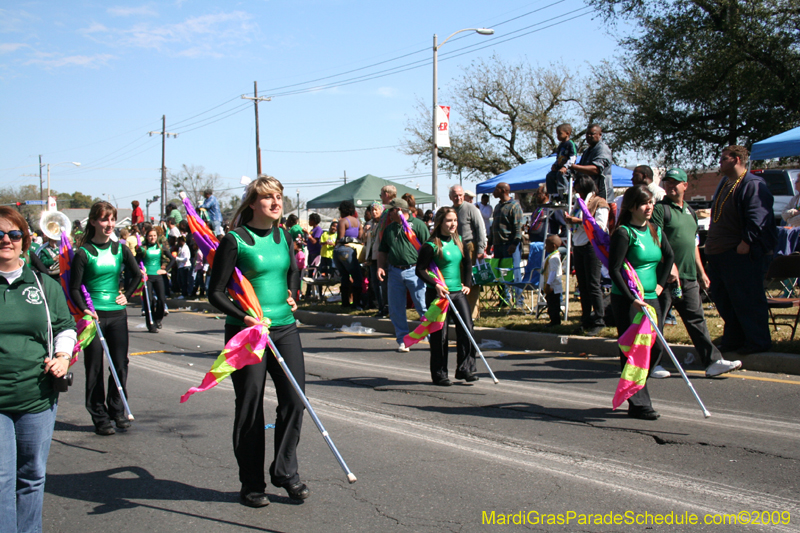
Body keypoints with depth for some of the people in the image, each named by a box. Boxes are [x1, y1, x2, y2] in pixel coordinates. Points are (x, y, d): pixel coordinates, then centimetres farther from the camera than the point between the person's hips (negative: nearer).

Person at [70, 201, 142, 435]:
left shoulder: (120, 249, 6)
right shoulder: (83, 253, -5)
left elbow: (137, 274, 19)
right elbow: (74, 288, -4)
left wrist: (127, 295, 9)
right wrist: (85, 309, -17)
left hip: (117, 314, 3)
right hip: (94, 316, -3)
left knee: (120, 365, 5)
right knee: (95, 368, 3)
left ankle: (117, 410, 21)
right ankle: (99, 417, 11)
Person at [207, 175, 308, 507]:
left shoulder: (283, 236, 7)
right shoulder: (234, 241, -10)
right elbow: (215, 293, -10)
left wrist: (292, 293, 7)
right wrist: (246, 318, -22)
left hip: (284, 328, 6)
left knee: (295, 399, 2)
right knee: (250, 408, 3)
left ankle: (285, 471, 18)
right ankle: (251, 485, 17)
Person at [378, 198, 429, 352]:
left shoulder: (418, 225, -2)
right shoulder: (390, 228, 16)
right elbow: (382, 250, 21)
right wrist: (380, 267, 7)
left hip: (414, 271, -6)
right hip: (394, 272, 6)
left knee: (423, 307, -5)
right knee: (396, 310, 7)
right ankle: (403, 341, 16)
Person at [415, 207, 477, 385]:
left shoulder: (458, 241, 9)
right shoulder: (431, 246, -11)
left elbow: (467, 263, 22)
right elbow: (420, 270, -11)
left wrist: (467, 283, 12)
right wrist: (436, 285, -20)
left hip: (458, 292, 6)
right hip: (438, 294, -6)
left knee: (467, 329, -1)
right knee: (439, 335, 1)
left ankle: (465, 369, 10)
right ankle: (439, 375, 12)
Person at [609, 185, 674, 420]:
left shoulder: (655, 230, 10)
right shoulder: (623, 233, -12)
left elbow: (669, 256, 24)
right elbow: (614, 270, -15)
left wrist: (660, 284, 14)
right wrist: (632, 299, -19)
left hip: (650, 298, 7)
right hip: (626, 300, -7)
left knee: (655, 347, 8)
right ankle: (638, 404, 4)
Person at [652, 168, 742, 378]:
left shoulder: (689, 211, 19)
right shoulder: (660, 209, -5)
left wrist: (701, 272, 23)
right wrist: (670, 265, -23)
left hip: (689, 276, 7)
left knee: (696, 319, 7)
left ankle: (713, 361, 7)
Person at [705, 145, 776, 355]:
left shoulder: (753, 185, -12)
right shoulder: (724, 184, 18)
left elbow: (758, 217, -20)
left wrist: (746, 242, -25)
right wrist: (710, 243, 20)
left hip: (741, 253, -10)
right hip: (718, 253, 10)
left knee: (747, 300, -3)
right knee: (722, 299, 14)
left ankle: (758, 342, 7)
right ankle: (732, 340, 24)